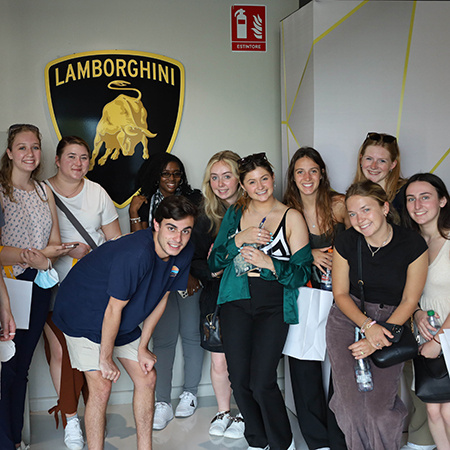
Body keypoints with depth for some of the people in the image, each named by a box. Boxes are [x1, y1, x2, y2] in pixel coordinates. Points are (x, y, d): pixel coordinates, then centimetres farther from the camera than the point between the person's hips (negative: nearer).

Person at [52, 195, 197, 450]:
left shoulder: (184, 253, -13)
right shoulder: (135, 254, -36)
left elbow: (161, 298, -2)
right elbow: (114, 309, -27)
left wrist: (142, 348, 0)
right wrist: (106, 358, -16)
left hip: (124, 323, 7)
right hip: (83, 315, -7)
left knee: (147, 378, 6)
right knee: (102, 386, -13)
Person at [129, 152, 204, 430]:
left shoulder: (193, 200, 4)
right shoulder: (145, 204, 6)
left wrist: (195, 274, -5)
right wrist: (134, 216, -6)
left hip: (191, 276, 0)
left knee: (191, 333, 6)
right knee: (163, 338, -3)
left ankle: (190, 394, 23)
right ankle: (163, 403, 4)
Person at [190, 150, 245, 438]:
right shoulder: (206, 217, 4)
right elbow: (195, 261, 5)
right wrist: (212, 269, -14)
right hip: (216, 298, 3)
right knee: (219, 361, 9)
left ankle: (245, 414, 26)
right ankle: (223, 412, 32)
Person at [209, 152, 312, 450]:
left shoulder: (292, 218, 0)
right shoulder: (234, 214, 10)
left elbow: (303, 272, -3)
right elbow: (214, 262, 7)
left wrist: (270, 264, -17)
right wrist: (239, 239, -8)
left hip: (273, 306, -3)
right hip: (236, 302, 3)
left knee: (262, 383, -10)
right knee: (239, 380, 4)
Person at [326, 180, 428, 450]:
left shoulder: (413, 244, -13)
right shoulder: (346, 242, -7)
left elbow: (409, 301, -7)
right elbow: (341, 293, 1)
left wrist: (378, 340, -14)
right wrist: (368, 325, -16)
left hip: (391, 321, -1)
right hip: (348, 317, 1)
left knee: (379, 405, -9)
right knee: (350, 399, -8)